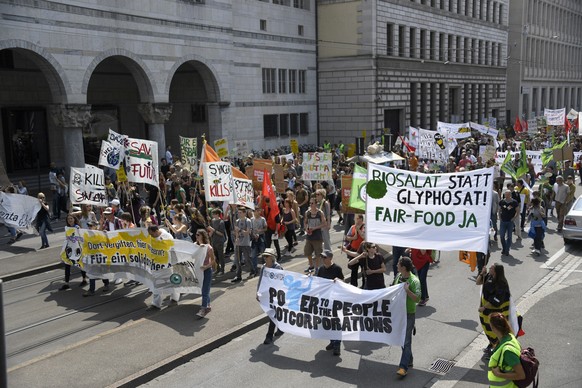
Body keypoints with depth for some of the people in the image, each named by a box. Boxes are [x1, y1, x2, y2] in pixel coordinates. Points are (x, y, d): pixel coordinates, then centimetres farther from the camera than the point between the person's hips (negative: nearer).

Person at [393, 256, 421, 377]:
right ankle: (409, 360, 34)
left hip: (409, 314, -7)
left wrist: (407, 290, -33)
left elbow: (417, 299, -24)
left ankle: (403, 367, -3)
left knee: (406, 341, -5)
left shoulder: (414, 281, -19)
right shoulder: (398, 276, 1)